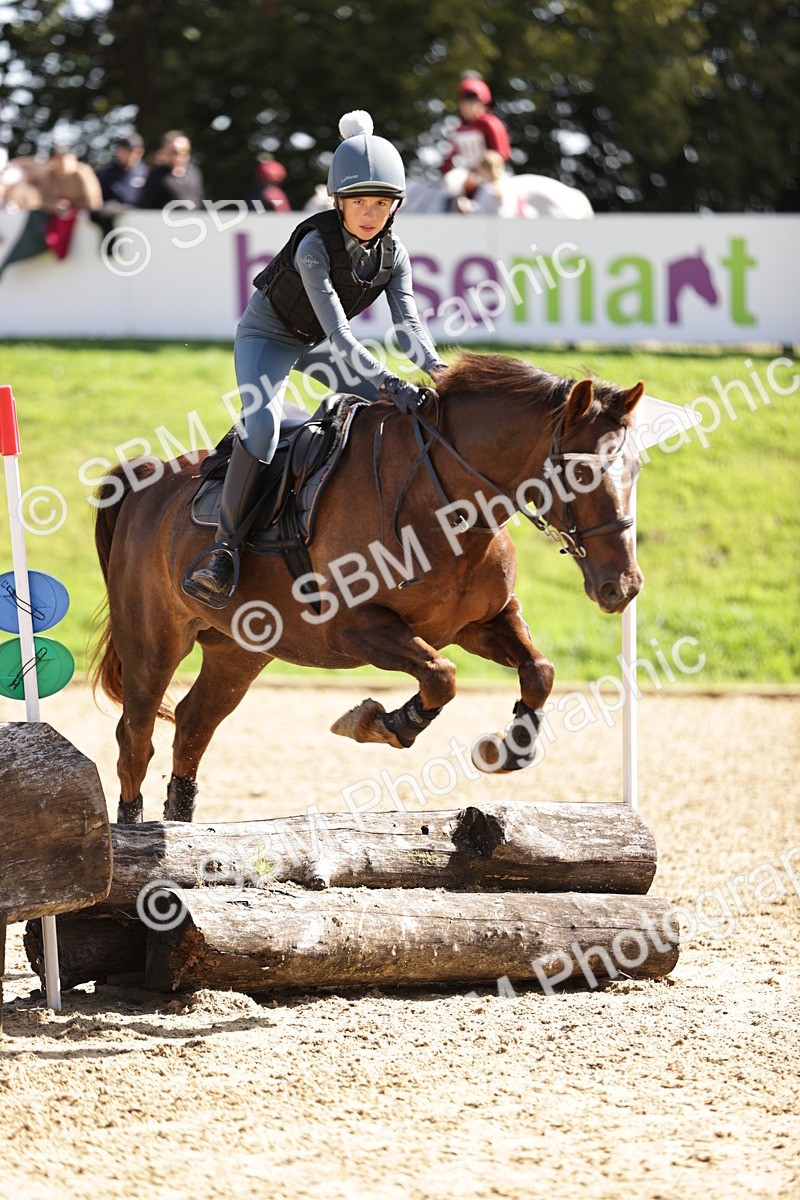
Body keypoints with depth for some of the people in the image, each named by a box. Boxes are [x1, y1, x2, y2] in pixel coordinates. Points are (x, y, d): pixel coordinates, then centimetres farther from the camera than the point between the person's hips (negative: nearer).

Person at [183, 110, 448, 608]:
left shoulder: (392, 252, -14)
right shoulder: (315, 245, -33)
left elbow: (408, 321, -18)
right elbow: (339, 332, -40)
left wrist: (439, 370, -39)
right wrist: (391, 384, -50)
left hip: (319, 343, 7)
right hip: (269, 333, -7)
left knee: (404, 410, -2)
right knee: (263, 422, -32)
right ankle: (225, 548, -30)